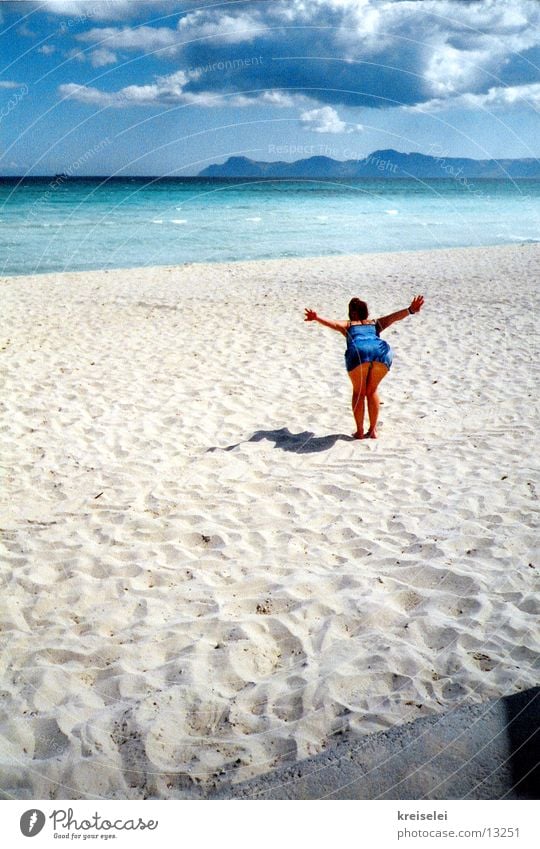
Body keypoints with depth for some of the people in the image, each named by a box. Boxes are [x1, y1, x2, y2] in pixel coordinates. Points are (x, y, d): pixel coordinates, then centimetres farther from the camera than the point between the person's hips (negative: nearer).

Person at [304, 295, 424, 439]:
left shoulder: (347, 325, 33)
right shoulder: (375, 323, 37)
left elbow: (333, 323, 15)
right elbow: (392, 317, 23)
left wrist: (317, 318, 2)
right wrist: (410, 310, 12)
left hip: (358, 352, -2)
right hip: (382, 350, 2)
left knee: (359, 392, 17)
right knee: (372, 391, 21)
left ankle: (360, 431, 14)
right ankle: (373, 430, 23)